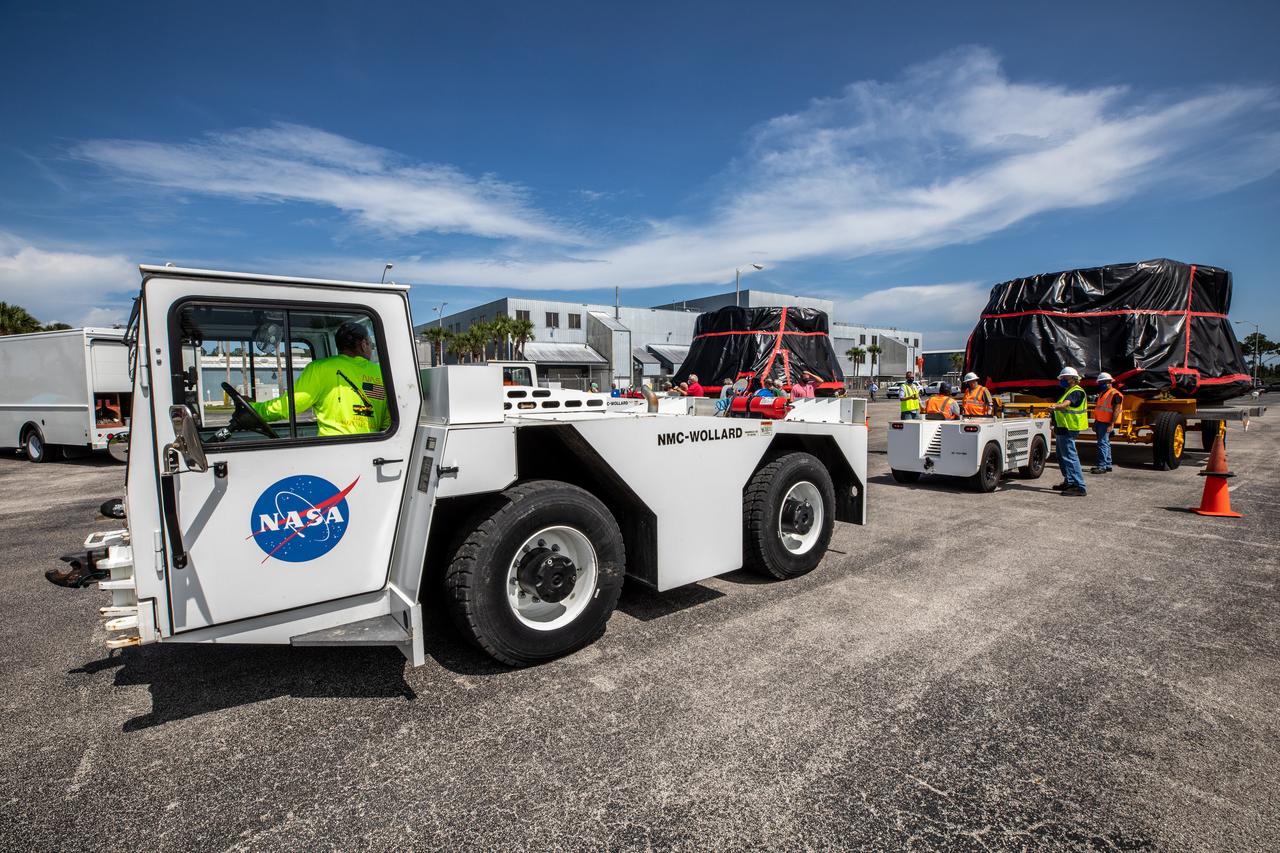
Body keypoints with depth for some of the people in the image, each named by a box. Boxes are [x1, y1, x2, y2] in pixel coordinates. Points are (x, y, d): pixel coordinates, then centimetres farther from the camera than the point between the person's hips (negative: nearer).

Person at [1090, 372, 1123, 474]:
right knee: (1105, 444, 14)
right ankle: (1108, 465, 21)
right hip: (1100, 422, 10)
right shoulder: (1102, 393, 18)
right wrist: (1095, 423, 22)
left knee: (1103, 444, -12)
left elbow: (1116, 411, -17)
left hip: (1106, 424, -10)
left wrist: (1111, 425, -23)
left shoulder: (1115, 394, -11)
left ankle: (1102, 466, -12)